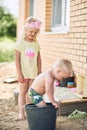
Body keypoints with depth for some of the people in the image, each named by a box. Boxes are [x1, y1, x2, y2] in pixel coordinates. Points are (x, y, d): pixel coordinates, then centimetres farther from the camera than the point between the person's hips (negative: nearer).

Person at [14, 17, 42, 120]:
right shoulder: (20, 43, -9)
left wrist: (39, 72, 7)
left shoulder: (36, 44, 3)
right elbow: (17, 59, -10)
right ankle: (21, 112, 11)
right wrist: (19, 74, -13)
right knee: (23, 92, 4)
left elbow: (38, 59, 8)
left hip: (33, 73, 3)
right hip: (24, 72, -3)